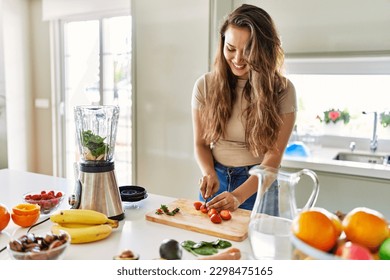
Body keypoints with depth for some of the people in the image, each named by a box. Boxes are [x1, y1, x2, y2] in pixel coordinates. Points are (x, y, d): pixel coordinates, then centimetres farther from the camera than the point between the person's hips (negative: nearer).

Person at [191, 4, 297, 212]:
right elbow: (200, 143, 1)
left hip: (259, 185, -2)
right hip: (216, 181, 3)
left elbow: (273, 156, -16)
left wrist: (239, 195, -27)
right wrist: (209, 173, -18)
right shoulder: (205, 85, -6)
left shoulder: (282, 90, -12)